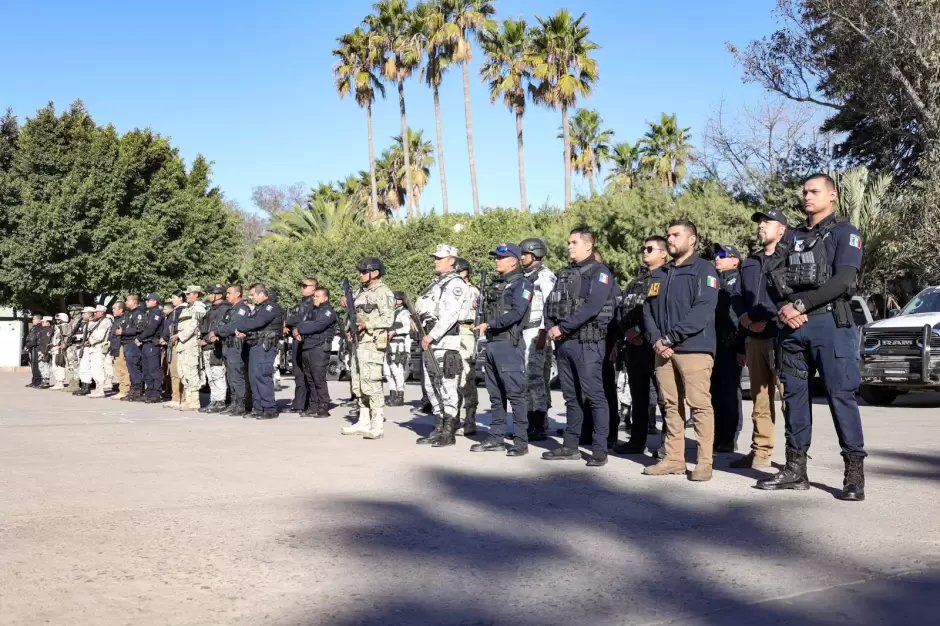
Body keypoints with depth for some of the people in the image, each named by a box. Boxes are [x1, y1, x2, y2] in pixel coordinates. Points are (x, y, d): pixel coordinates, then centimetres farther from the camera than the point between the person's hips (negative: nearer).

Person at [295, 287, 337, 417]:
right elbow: (300, 324, 17)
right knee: (309, 380, 8)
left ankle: (323, 409, -6)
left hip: (319, 349, -8)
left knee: (319, 380, -9)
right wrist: (296, 331, -8)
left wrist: (298, 330, -6)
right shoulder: (309, 311, 23)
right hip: (305, 348, 8)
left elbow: (316, 326, -17)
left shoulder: (328, 311, -4)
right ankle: (312, 407, 13)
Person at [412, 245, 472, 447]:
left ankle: (449, 432, -4)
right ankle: (438, 429, 19)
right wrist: (417, 319, 10)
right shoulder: (436, 282, 22)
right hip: (429, 341, 10)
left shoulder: (456, 284, -9)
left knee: (447, 386, -7)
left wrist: (432, 336, -20)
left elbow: (450, 315, -18)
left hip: (445, 342, -10)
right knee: (431, 386, 12)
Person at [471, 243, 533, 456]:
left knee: (515, 393, -7)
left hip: (509, 344, -8)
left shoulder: (521, 283, -5)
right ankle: (496, 438, 17)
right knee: (495, 394, 11)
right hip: (492, 343, 9)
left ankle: (521, 441, -4)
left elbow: (517, 313, -17)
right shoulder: (495, 284, 20)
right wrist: (484, 327, 7)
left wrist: (490, 325, -19)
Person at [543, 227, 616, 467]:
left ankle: (600, 449, -3)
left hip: (587, 342, -7)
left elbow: (592, 306, -18)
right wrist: (553, 326, -5)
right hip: (563, 343, 7)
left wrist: (563, 327, -17)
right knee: (571, 396, 12)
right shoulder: (565, 273, 18)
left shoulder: (599, 272, -5)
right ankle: (570, 446, 18)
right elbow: (550, 304, 15)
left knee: (594, 395, -7)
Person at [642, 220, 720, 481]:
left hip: (694, 348, -6)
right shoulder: (659, 274, 21)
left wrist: (671, 337, -15)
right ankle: (673, 459, 13)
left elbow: (703, 310, -12)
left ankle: (704, 462, -4)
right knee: (671, 405, 8)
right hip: (663, 350, 6)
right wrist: (656, 340, -4)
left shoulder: (704, 269, 0)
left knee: (699, 405, -7)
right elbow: (648, 309, 15)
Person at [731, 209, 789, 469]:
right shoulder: (748, 264, 22)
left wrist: (760, 319, -10)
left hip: (781, 338, -6)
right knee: (759, 399, 7)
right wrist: (744, 319, 10)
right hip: (754, 340, 6)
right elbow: (740, 302, 24)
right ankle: (760, 451, 11)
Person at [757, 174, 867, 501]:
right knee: (794, 395, 6)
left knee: (840, 395, -7)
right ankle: (795, 469, 13)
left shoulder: (844, 232, 1)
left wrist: (801, 305, -15)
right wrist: (784, 308, -8)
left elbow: (843, 281, -12)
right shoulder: (794, 236, 19)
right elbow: (777, 278, 12)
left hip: (830, 324, -6)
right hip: (792, 327, 6)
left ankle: (854, 473, -3)